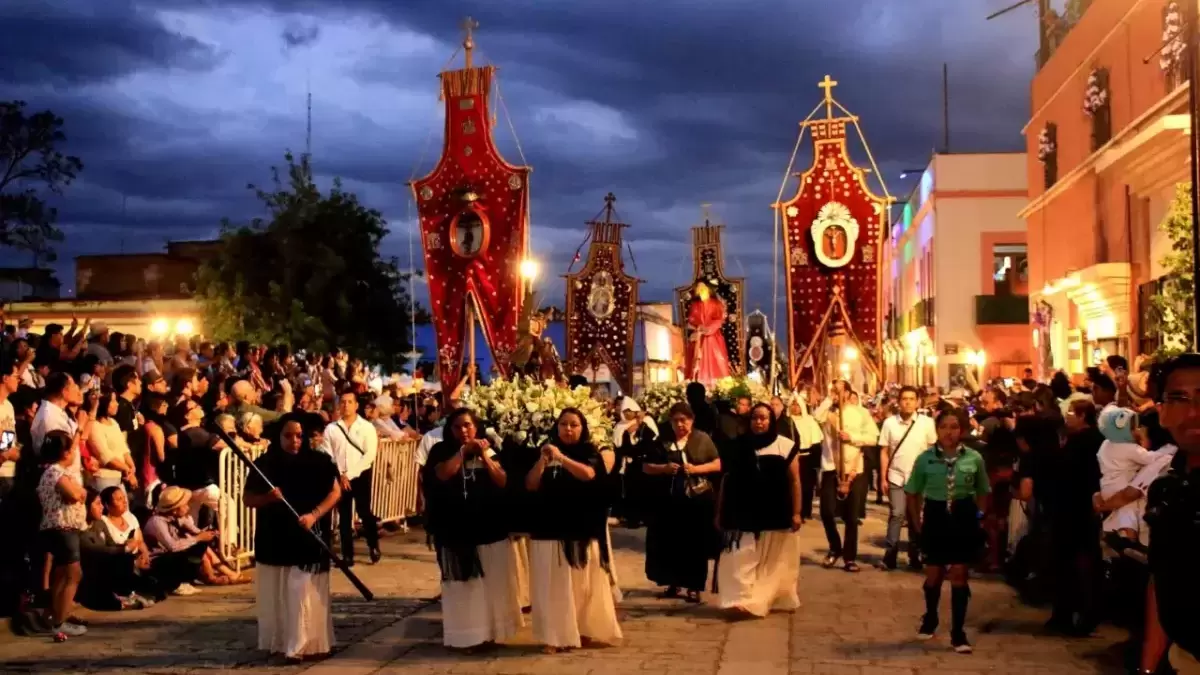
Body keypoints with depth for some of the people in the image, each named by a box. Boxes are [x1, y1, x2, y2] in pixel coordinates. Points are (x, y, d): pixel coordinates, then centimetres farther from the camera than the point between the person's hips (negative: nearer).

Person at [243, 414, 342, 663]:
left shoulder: (318, 462, -4)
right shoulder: (264, 464, 0)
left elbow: (335, 492, -3)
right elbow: (247, 499, 3)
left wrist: (314, 515, -17)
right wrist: (267, 498, -18)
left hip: (308, 539, -3)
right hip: (274, 539, 3)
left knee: (305, 593, -4)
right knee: (275, 594, 9)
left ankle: (304, 644, 3)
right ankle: (278, 642, 20)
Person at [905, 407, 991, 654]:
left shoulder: (974, 458, -4)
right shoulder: (925, 458, -4)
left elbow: (983, 492, 9)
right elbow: (913, 493, 6)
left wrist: (978, 516, 0)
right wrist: (918, 523, 1)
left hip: (963, 518, -1)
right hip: (936, 517, 1)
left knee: (959, 574, 2)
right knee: (934, 574, 11)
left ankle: (958, 633, 9)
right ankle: (930, 619, 37)